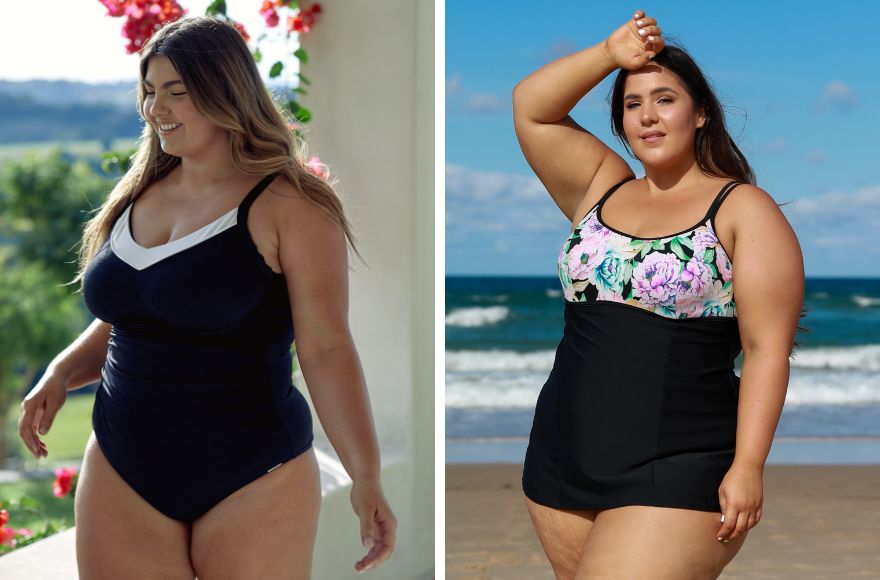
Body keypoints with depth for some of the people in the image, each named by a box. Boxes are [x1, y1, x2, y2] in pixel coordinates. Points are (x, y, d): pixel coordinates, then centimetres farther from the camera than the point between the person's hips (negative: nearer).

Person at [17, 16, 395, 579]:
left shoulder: (288, 206, -10)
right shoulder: (137, 197, 9)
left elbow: (328, 350, -15)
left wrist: (367, 479, -22)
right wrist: (61, 375, 4)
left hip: (252, 482, -5)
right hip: (123, 476, 6)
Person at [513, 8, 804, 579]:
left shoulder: (744, 209, -3)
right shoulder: (601, 188, 13)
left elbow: (767, 350, -8)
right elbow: (529, 108, 9)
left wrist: (748, 467, -15)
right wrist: (610, 54, 0)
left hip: (675, 474, -5)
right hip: (561, 462, 6)